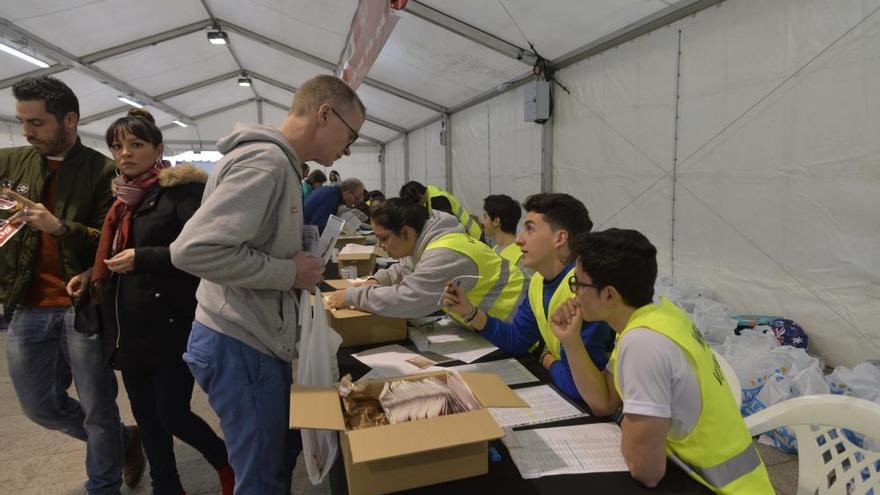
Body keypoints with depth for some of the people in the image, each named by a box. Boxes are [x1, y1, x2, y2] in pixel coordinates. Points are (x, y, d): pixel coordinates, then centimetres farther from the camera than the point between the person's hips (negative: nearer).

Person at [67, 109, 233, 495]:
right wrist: (92, 273, 9)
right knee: (146, 417, 14)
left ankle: (228, 464, 26)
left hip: (170, 326, -7)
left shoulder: (181, 189, -10)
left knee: (173, 416, -1)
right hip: (128, 328, 8)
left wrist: (142, 259, -21)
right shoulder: (123, 197, 14)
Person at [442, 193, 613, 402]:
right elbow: (515, 340, 9)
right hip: (557, 392, 7)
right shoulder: (539, 281, 2)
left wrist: (547, 360, -8)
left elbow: (576, 383, -30)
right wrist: (469, 311, -4)